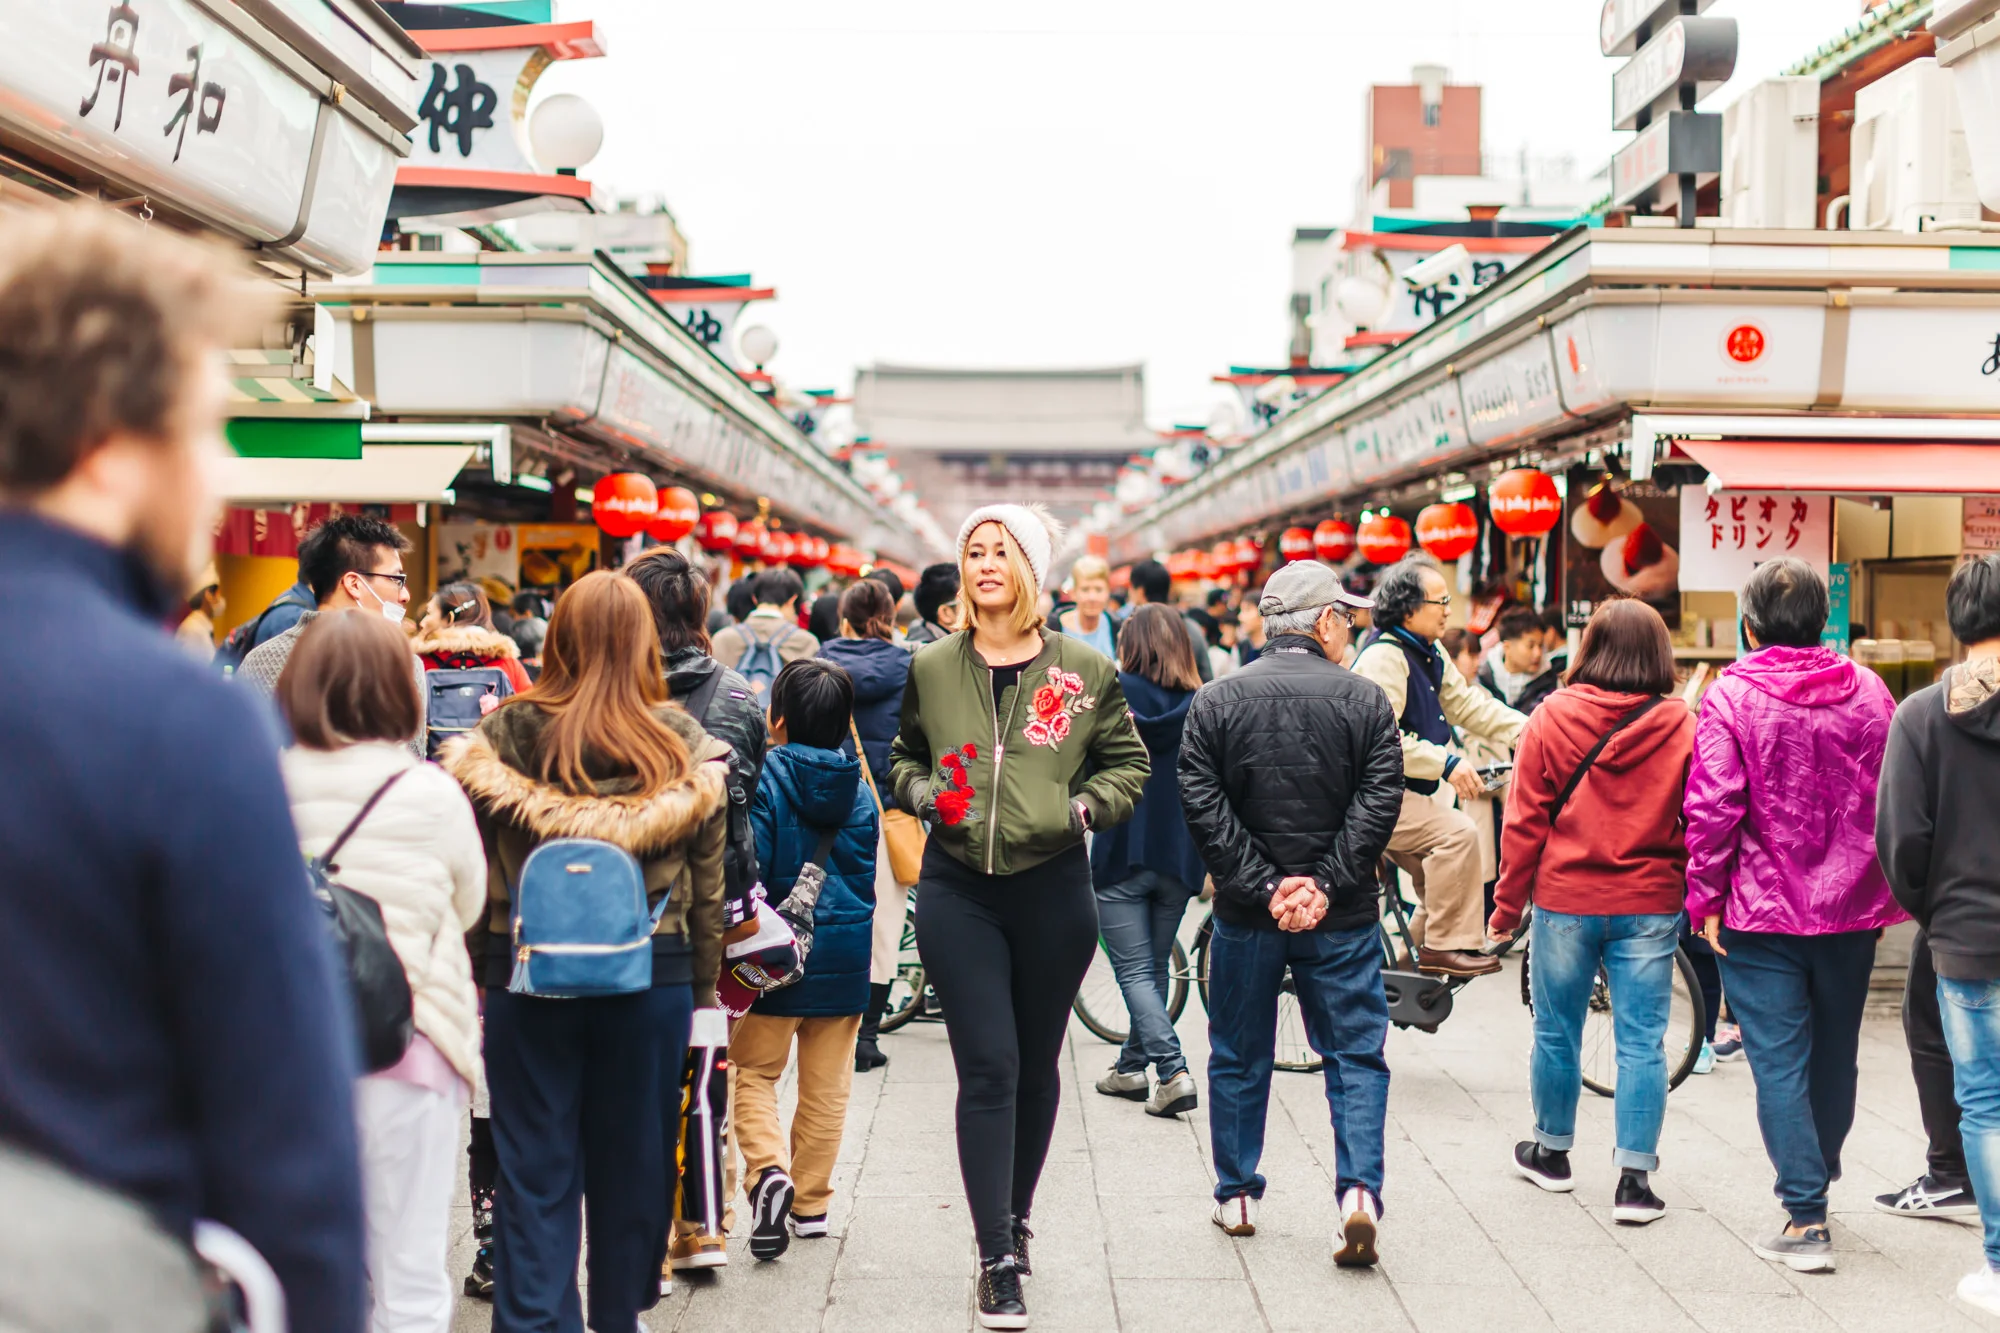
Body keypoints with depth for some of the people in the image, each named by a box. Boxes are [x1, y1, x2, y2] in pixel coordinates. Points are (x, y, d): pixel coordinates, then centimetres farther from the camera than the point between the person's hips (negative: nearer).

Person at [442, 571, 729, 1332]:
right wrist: (703, 984, 9)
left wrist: (478, 975, 4)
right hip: (652, 976, 1)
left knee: (536, 1165, 6)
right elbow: (707, 881, 0)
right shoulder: (682, 743, -4)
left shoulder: (504, 735, -6)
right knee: (632, 1158, 14)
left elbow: (474, 873, -4)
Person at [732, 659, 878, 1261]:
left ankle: (768, 1169, -15)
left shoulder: (763, 777, -11)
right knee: (826, 1083, 12)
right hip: (845, 949, 4)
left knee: (753, 1071, 8)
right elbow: (865, 873, 11)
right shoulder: (857, 787, 3)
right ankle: (810, 1203, 18)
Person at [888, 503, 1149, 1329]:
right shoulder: (931, 669, 4)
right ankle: (998, 1260, -5)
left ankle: (1015, 1219, 34)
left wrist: (1087, 804, -9)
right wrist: (926, 791, -4)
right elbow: (901, 759, 17)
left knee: (1037, 1068, 13)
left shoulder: (1084, 670, -1)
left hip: (1053, 889, 1)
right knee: (988, 1068, -7)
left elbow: (1128, 762, 10)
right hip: (958, 893, 0)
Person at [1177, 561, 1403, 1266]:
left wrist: (1263, 887, -9)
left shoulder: (1217, 699, -1)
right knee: (1356, 1054, 6)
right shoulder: (1365, 700, -4)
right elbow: (1378, 803, -11)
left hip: (1246, 917, 1)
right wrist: (1326, 884, -11)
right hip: (1342, 918, -1)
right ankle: (1359, 1190, -9)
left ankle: (1236, 1194, 23)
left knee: (1239, 1057, 15)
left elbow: (1204, 807, -8)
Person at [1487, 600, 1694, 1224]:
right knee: (1641, 1043, 4)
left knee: (1557, 1032, 14)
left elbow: (1524, 821, -3)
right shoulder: (1681, 727, -4)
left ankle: (1552, 1151, 31)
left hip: (1565, 899, 0)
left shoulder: (1552, 717, -6)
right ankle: (1635, 1179, 2)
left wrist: (1507, 905, 4)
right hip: (1649, 908, 0)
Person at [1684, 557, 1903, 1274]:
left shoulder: (1730, 697, -10)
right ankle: (1816, 1182, 35)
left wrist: (1706, 896, -6)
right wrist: (1883, 886, 14)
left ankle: (1806, 1219, -5)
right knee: (1834, 1054, 18)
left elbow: (1713, 808, -15)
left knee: (1780, 1063, -1)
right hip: (1851, 908, 4)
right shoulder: (1868, 692, 3)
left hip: (1762, 912, -4)